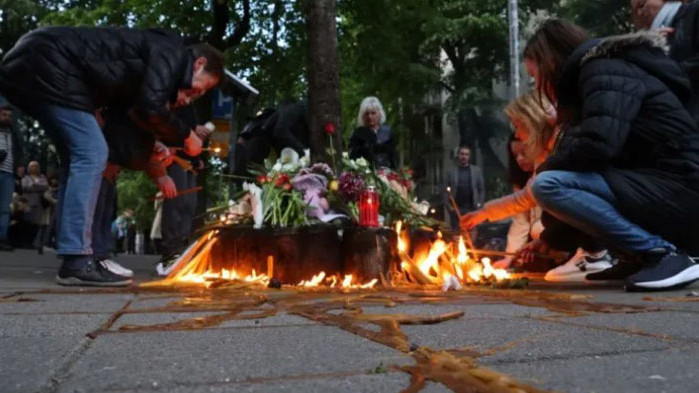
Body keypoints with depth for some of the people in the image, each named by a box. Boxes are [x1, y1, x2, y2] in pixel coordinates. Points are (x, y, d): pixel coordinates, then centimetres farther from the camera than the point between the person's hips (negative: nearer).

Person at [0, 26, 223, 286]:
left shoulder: (153, 61, 22)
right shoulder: (171, 52, -6)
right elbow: (150, 108, -18)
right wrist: (187, 135, -4)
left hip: (27, 66, 11)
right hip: (46, 64, -11)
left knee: (79, 158, 12)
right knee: (91, 155, -13)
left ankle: (74, 258, 11)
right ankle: (76, 263, -15)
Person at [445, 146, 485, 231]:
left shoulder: (477, 171, 10)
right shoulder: (451, 172, 7)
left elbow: (482, 189, 8)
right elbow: (446, 191, 6)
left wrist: (480, 204, -2)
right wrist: (448, 206, -6)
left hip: (472, 209, 1)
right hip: (456, 210, 0)